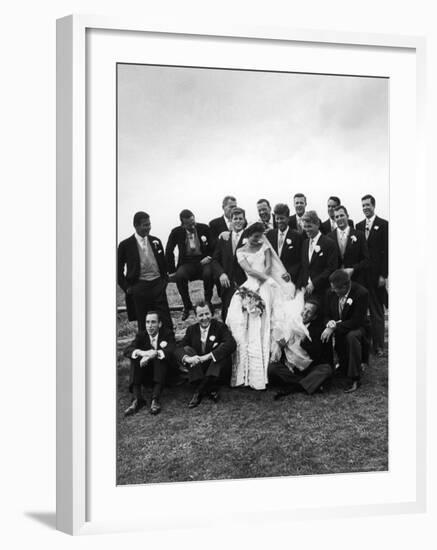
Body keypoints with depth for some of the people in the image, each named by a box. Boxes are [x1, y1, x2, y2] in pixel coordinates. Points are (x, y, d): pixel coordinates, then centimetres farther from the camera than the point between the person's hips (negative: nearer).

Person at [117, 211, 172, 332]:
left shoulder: (156, 241, 9)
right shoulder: (125, 245, -2)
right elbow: (118, 269, 3)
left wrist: (165, 279, 8)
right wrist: (126, 287, -3)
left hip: (158, 284, 3)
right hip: (139, 287, -3)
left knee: (166, 320, 2)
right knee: (143, 323, 5)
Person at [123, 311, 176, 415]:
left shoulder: (167, 334, -4)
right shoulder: (141, 335, 3)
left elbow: (171, 351, -23)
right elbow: (127, 351, -14)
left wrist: (154, 354, -40)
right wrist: (141, 353, -36)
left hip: (163, 372, -2)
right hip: (146, 374, 3)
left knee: (160, 357, -31)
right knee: (135, 359, -23)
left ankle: (155, 399, -39)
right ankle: (137, 399, -32)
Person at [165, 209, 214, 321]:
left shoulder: (204, 228, -1)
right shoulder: (176, 232, 0)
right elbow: (169, 252, 6)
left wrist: (209, 257, -13)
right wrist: (172, 270, 0)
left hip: (203, 261, 0)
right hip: (187, 262, 1)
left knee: (208, 273, -35)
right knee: (179, 276, -32)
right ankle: (187, 306, -9)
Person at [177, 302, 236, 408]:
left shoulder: (220, 327, -5)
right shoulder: (191, 330, 5)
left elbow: (231, 344, -24)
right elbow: (179, 349, -5)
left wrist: (207, 356, -32)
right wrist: (187, 358, -30)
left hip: (217, 369, -3)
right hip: (198, 369, 3)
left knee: (223, 346, -26)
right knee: (187, 349, -18)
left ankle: (199, 391, -28)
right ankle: (211, 390, -25)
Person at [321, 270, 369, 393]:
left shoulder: (361, 293, -21)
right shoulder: (331, 294, -3)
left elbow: (356, 321, -25)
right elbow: (327, 315, 6)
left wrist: (334, 328, -30)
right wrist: (330, 323, -19)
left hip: (356, 329, -6)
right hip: (336, 329, 6)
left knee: (352, 336, -37)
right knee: (320, 335, -18)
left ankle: (354, 379, -27)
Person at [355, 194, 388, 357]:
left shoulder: (383, 225, -2)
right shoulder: (359, 226, 12)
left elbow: (386, 251, -6)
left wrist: (383, 275, -10)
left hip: (376, 275, -4)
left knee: (377, 311, 1)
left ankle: (378, 345, 8)